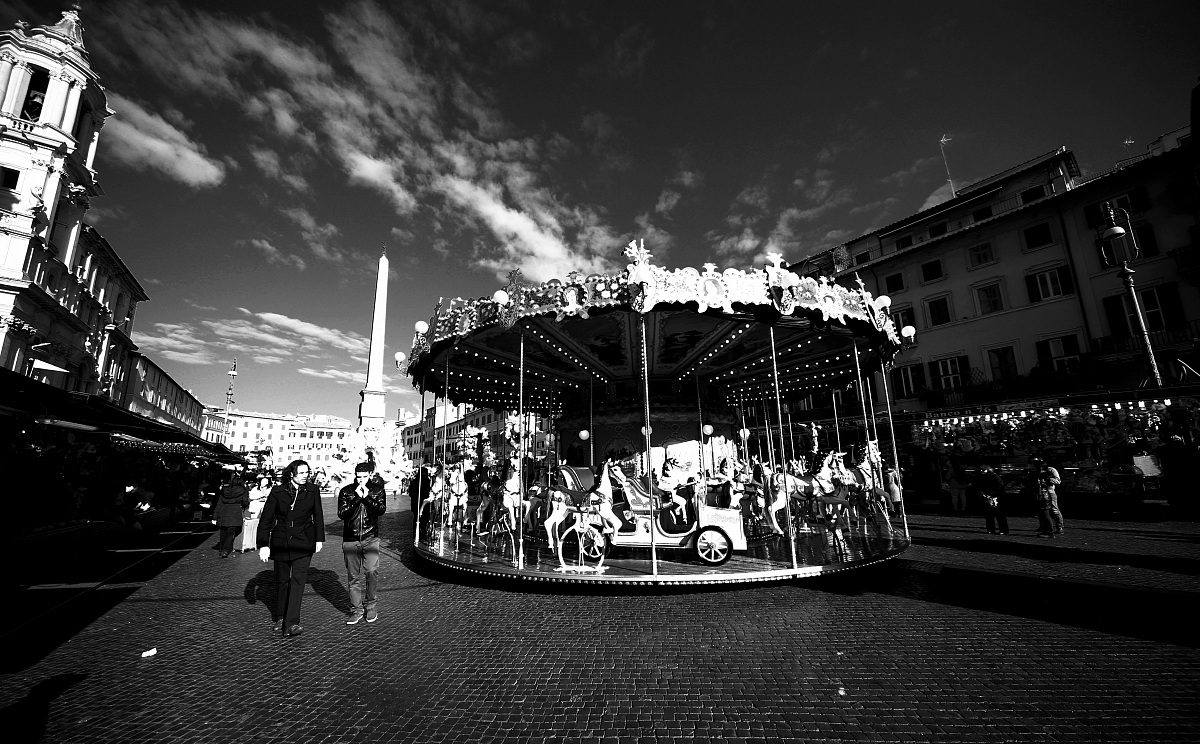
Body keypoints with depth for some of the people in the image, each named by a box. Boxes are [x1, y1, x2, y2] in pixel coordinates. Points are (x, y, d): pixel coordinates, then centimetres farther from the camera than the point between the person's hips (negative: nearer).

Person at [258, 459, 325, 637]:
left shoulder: (312, 490, -4)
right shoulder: (277, 491, -6)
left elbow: (318, 516, 6)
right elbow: (266, 519, -4)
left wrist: (319, 539, 8)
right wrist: (263, 544, -10)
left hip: (304, 543, -1)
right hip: (281, 542, 1)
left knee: (298, 579, -11)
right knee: (282, 580, 13)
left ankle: (291, 624, -10)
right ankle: (281, 617, 34)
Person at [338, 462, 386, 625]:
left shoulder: (377, 490, 3)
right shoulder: (346, 492, 3)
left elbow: (381, 509, -11)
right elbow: (341, 513, -9)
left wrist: (367, 497, -18)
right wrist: (357, 497, -17)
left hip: (370, 538, -1)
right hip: (350, 539, 1)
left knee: (371, 571, -12)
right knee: (354, 576, 7)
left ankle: (370, 606, 8)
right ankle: (356, 610, 20)